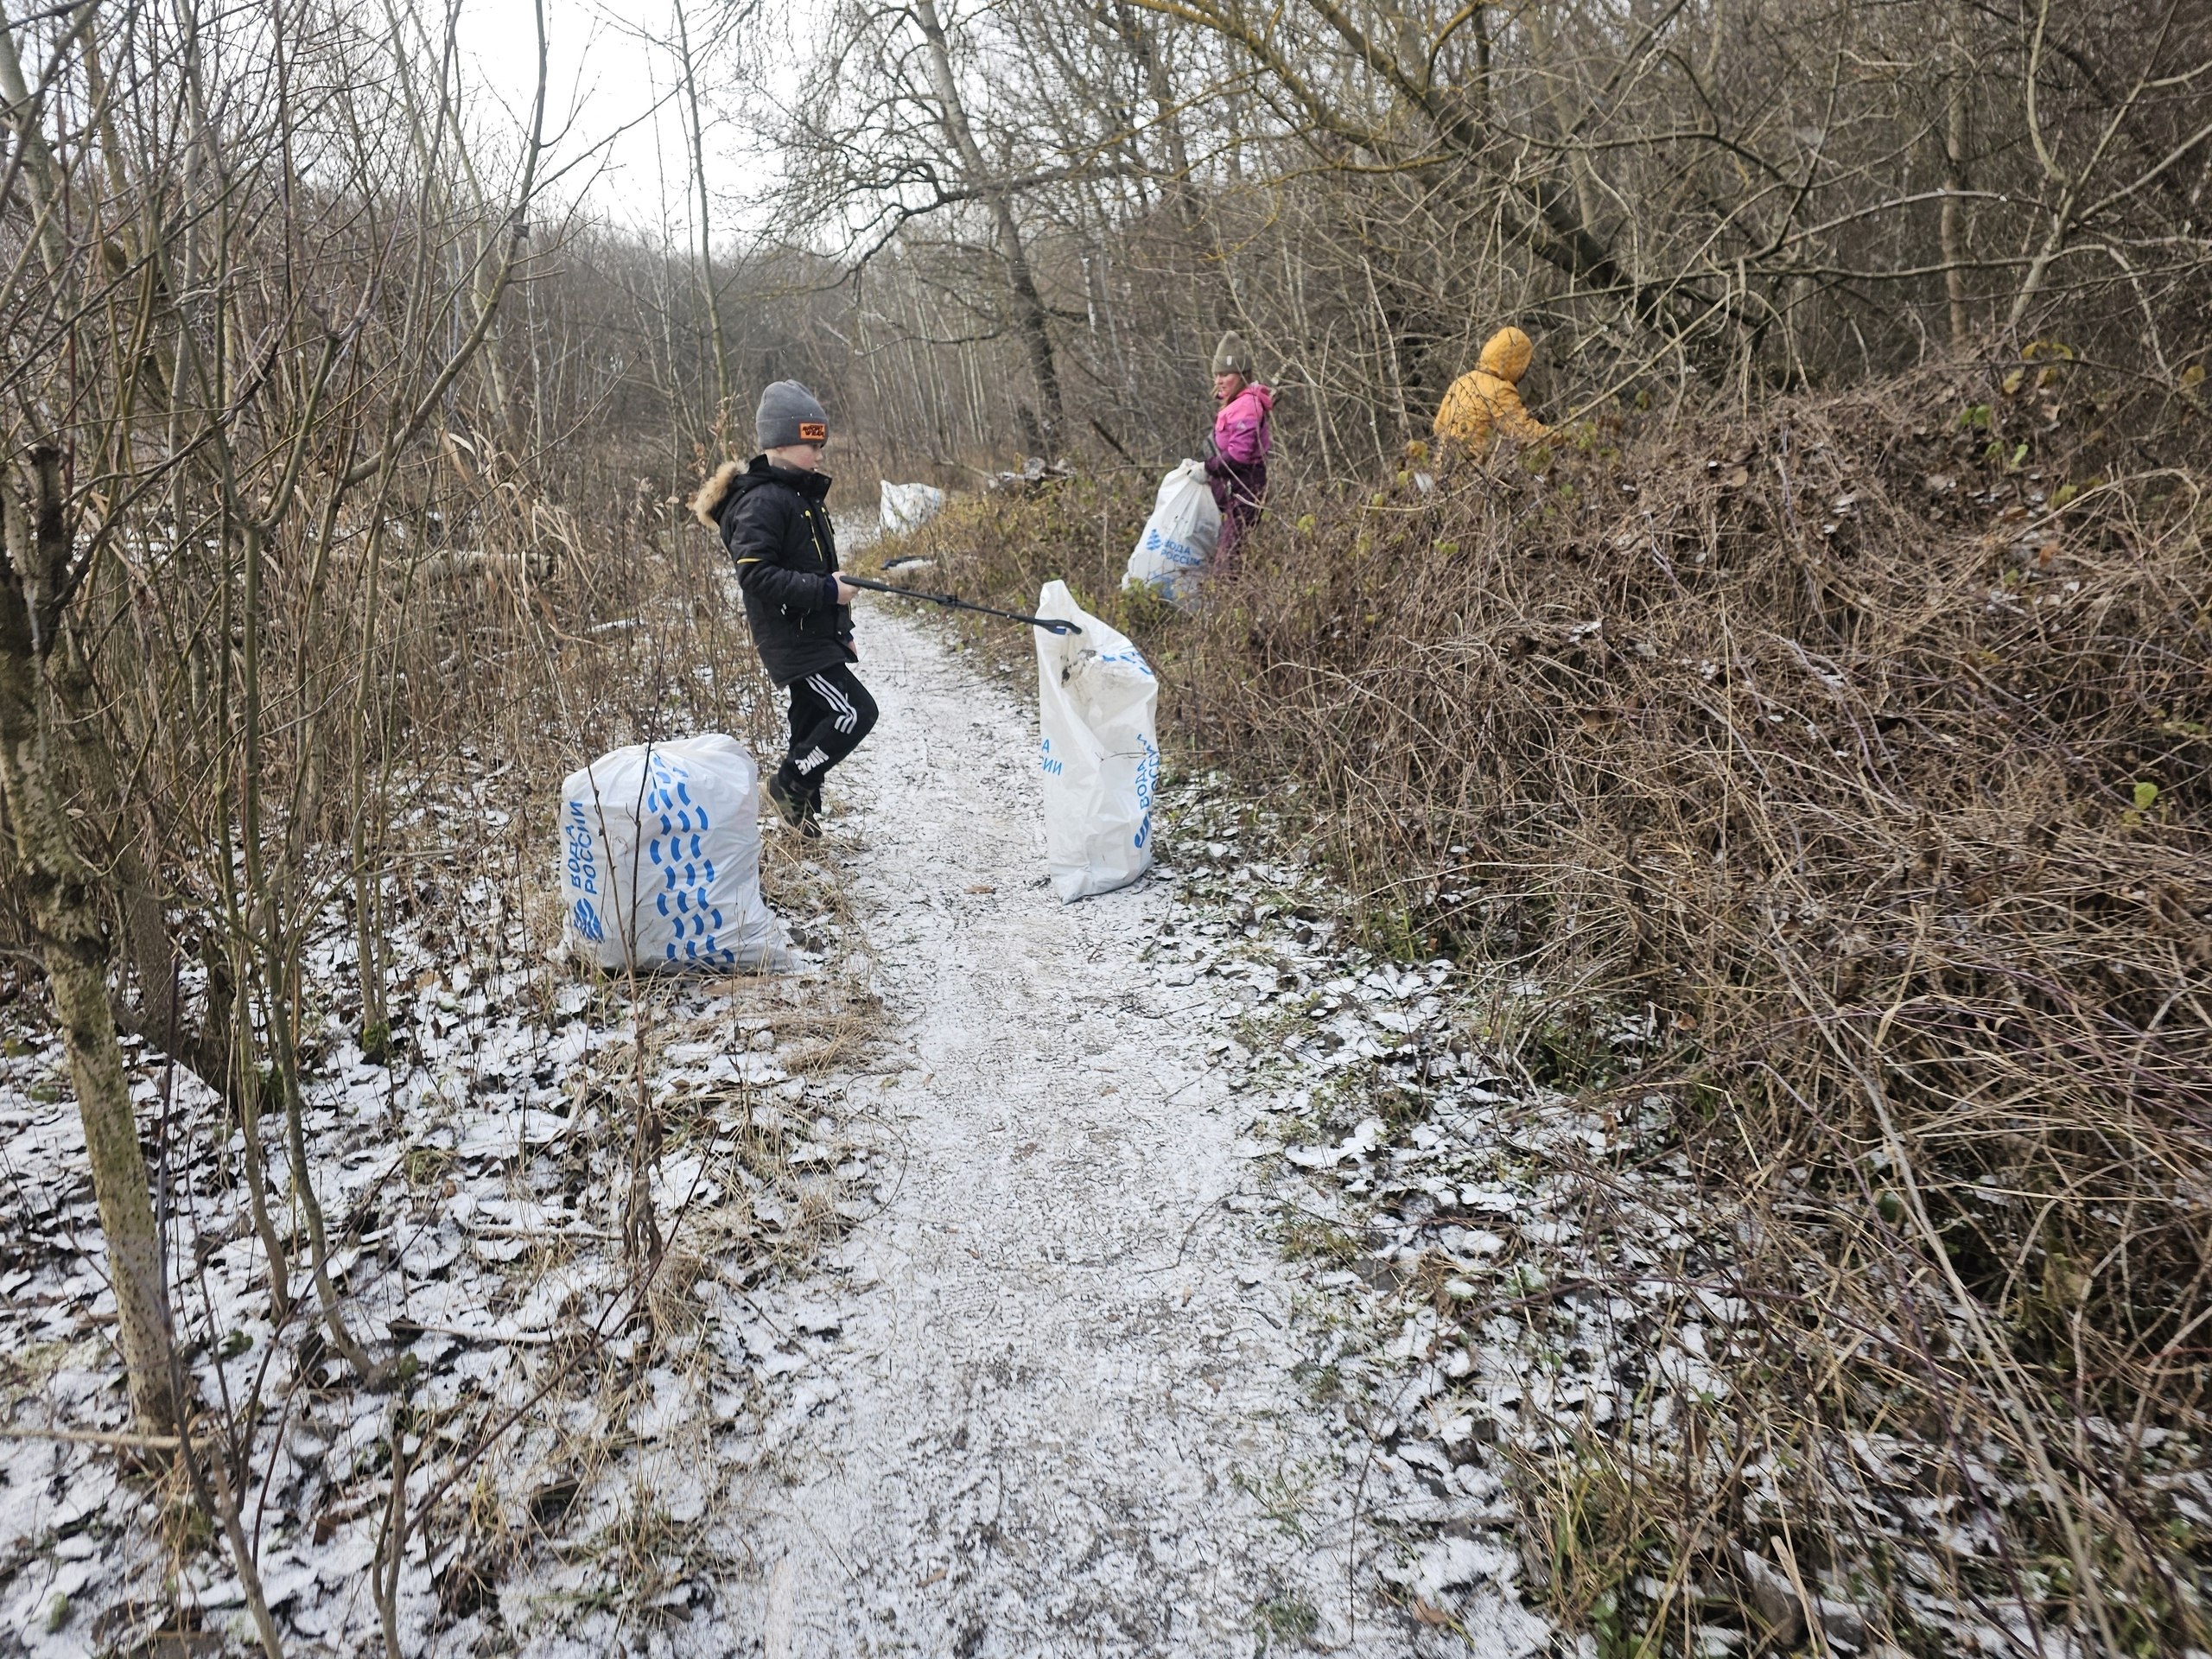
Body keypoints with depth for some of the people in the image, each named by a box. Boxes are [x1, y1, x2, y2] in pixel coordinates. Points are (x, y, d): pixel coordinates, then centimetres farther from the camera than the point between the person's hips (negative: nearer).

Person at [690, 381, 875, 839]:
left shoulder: (801, 494, 16)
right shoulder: (762, 501, -16)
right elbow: (755, 574, -24)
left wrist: (842, 632, 21)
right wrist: (826, 591, -25)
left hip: (817, 635, 10)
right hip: (792, 640, -10)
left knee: (814, 723, 14)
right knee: (855, 712, -13)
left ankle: (800, 807, 26)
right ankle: (789, 784, 3)